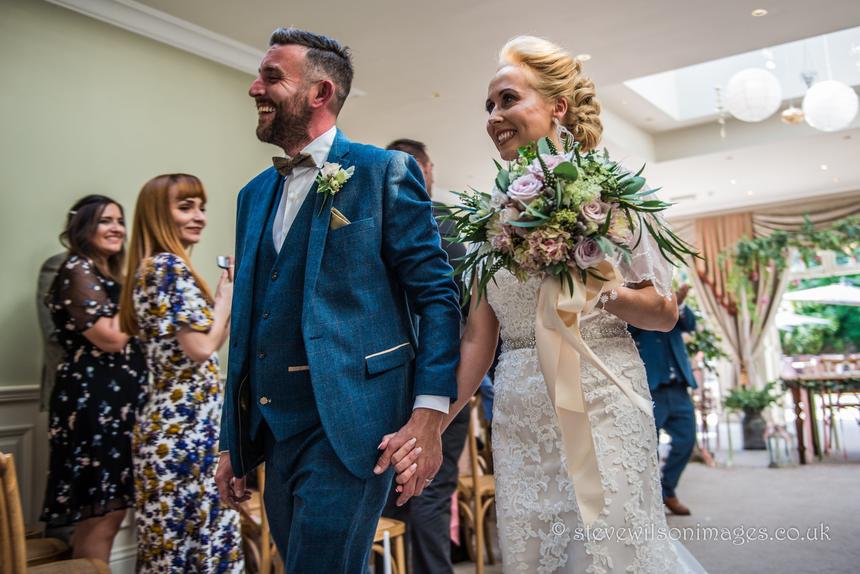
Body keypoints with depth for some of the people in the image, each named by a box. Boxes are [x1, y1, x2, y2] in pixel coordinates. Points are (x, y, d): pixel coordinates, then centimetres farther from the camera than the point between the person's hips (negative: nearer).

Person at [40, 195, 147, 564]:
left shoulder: (107, 274, 20)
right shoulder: (78, 271, -9)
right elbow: (111, 338, -18)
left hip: (113, 401, 10)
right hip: (94, 402, -10)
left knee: (107, 513, 13)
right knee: (100, 518, -6)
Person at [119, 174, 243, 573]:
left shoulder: (153, 267, 15)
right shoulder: (171, 266, -14)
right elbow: (201, 348, -22)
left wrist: (228, 300, 11)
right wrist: (227, 294, -8)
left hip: (168, 421, 10)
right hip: (188, 425, -10)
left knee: (170, 539, 16)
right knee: (197, 536, 0)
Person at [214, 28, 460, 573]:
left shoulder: (386, 171, -4)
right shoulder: (255, 194, 14)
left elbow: (436, 296, -8)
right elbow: (250, 322, 16)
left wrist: (429, 415, -17)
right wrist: (234, 441, 15)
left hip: (348, 423, -6)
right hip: (272, 431, 7)